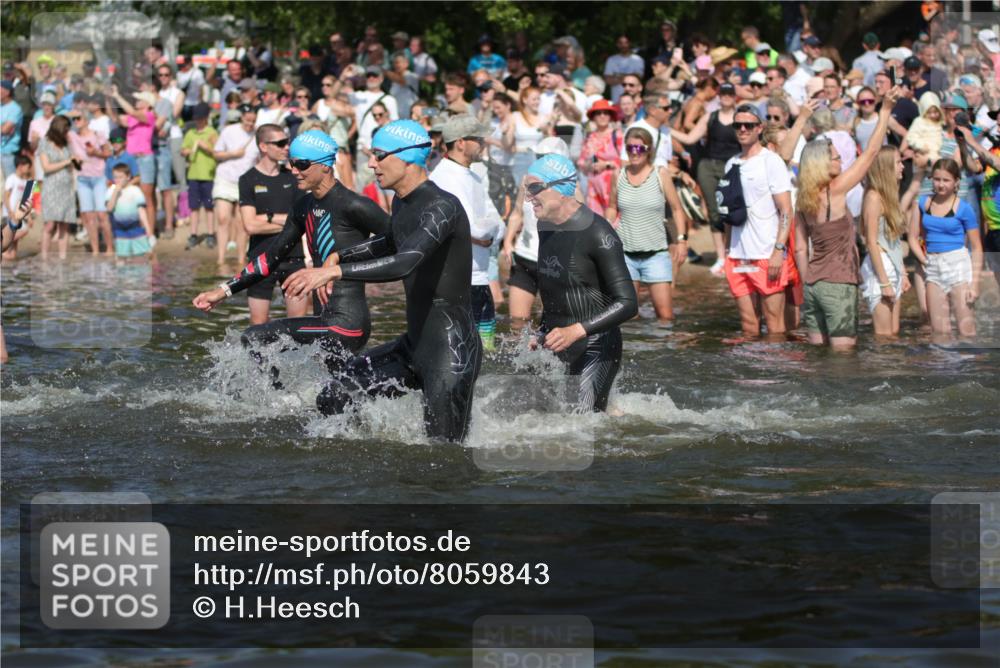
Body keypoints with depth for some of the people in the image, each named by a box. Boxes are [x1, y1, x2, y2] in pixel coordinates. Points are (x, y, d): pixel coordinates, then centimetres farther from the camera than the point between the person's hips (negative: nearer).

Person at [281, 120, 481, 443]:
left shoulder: (442, 207, -20)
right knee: (331, 401, 7)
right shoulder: (402, 204, 10)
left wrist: (336, 271, -39)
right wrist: (339, 256, 23)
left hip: (452, 353, -9)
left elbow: (404, 263, -36)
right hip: (413, 346, 9)